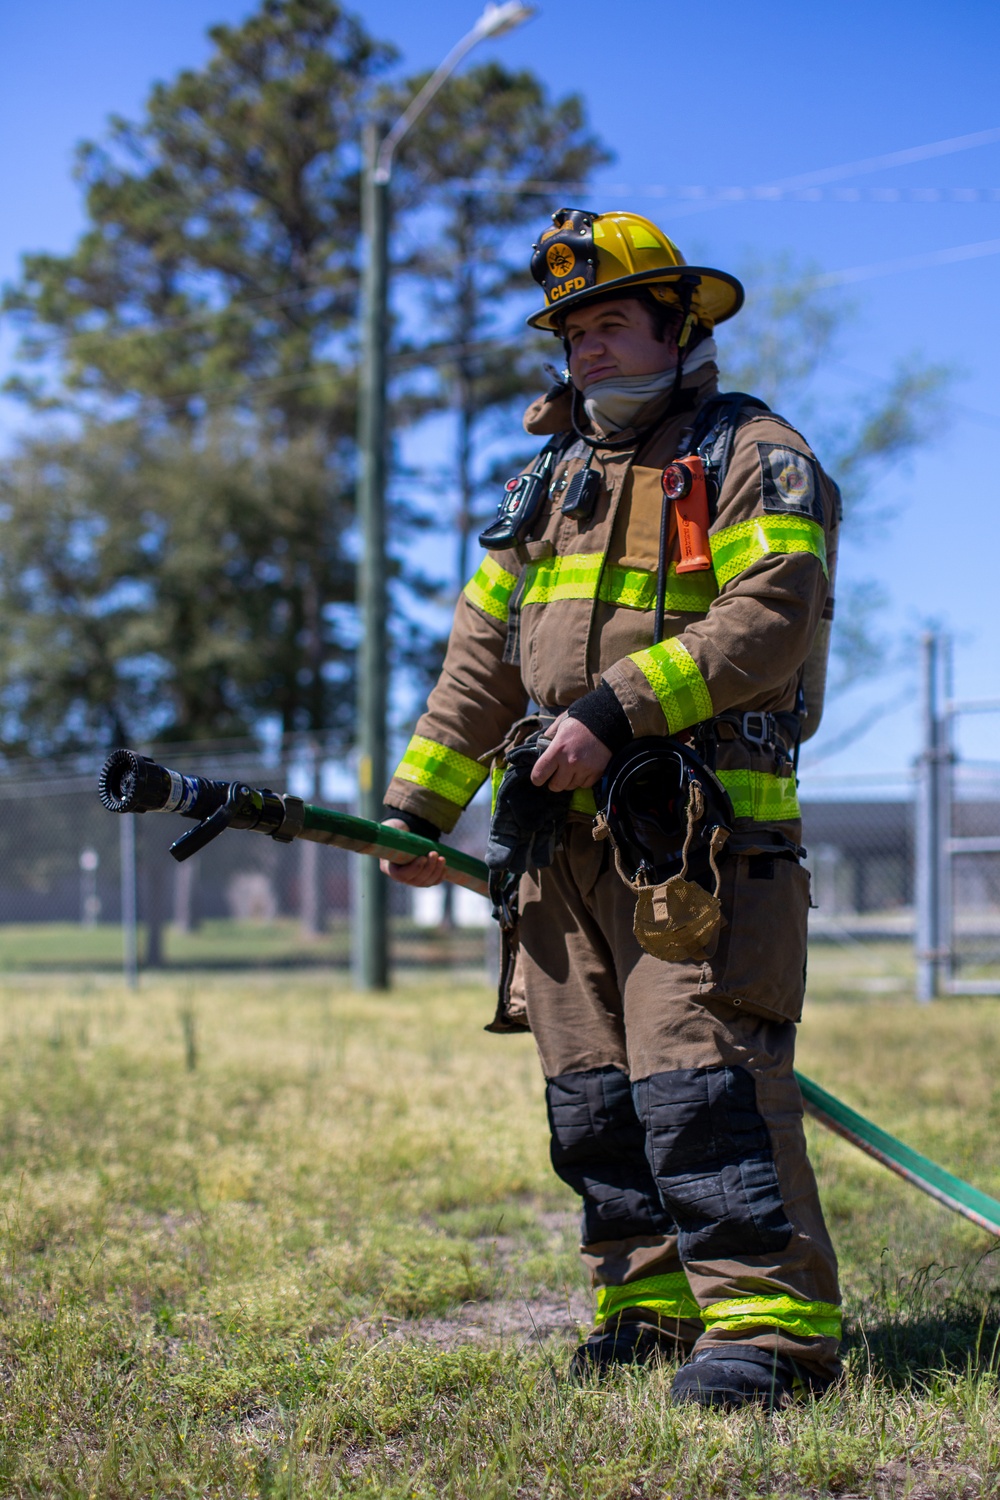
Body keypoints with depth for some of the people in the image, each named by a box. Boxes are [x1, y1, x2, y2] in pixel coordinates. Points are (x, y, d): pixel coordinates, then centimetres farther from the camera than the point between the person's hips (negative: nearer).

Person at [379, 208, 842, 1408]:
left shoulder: (753, 456, 1)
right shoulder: (557, 477, 23)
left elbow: (767, 620, -14)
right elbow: (483, 654, 20)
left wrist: (616, 707, -21)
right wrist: (417, 802, 12)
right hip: (569, 829, 7)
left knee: (701, 1074, -15)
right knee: (591, 1088, 5)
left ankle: (772, 1325, -12)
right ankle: (653, 1304, 13)